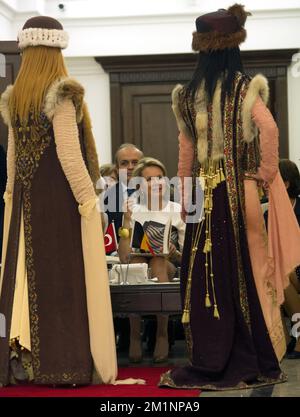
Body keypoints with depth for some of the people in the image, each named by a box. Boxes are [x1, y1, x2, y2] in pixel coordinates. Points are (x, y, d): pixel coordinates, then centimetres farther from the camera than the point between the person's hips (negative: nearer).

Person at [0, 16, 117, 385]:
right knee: (63, 280, -3)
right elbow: (69, 154, -16)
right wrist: (88, 199, -13)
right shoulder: (62, 96, -10)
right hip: (60, 201, -6)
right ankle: (65, 364, -1)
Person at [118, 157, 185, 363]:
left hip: (170, 271, -1)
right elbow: (123, 257, -3)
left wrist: (174, 254, -16)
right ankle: (134, 336, -29)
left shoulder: (177, 211, 7)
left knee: (158, 261, -35)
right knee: (137, 261, -34)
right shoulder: (133, 211, 9)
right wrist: (127, 220, -9)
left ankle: (162, 335, -26)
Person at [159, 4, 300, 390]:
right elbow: (269, 129, -20)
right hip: (239, 190, -2)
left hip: (204, 194, 2)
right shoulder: (244, 88, -5)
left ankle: (211, 361, 8)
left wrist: (184, 196, 14)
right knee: (245, 270, 4)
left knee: (206, 271, 6)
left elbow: (186, 148, 7)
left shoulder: (189, 94, 4)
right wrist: (266, 174, -7)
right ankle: (251, 361, 10)